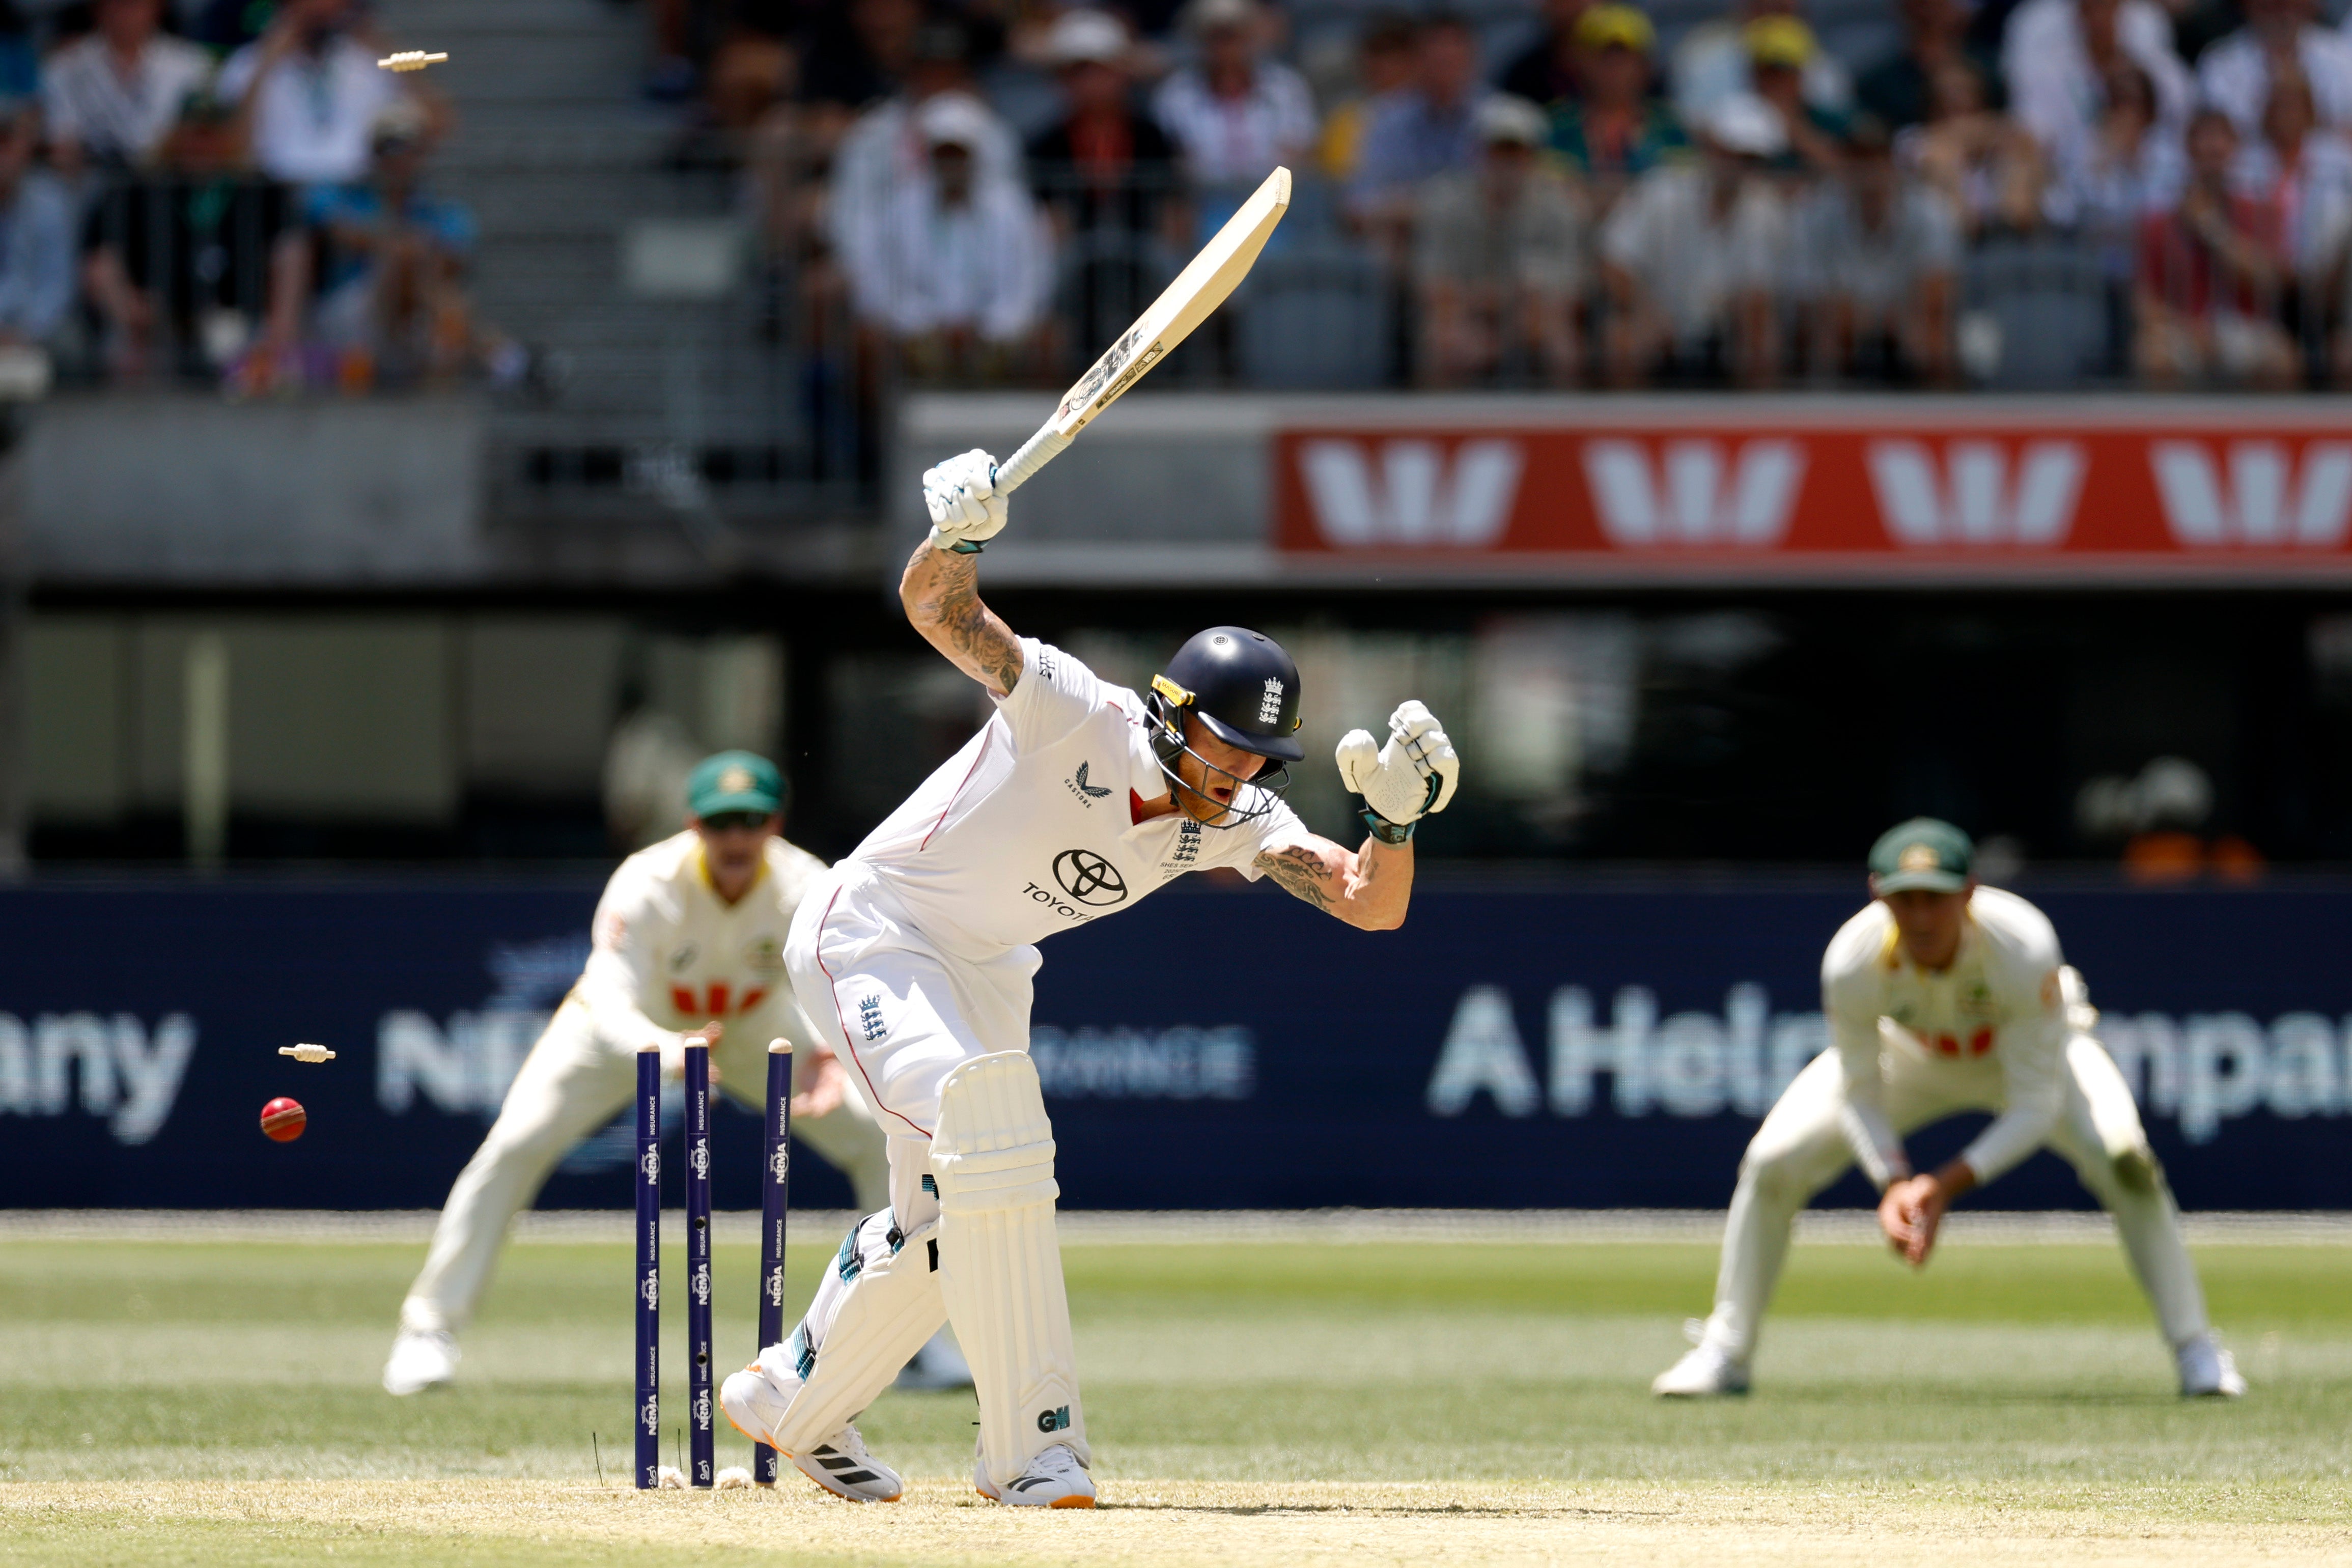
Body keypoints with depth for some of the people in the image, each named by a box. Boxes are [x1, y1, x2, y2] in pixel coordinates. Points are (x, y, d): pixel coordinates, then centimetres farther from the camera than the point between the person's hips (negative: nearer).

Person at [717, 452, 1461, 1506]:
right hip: (869, 933, -8)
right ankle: (1031, 1437, -23)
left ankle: (790, 1400, 39)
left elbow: (1372, 906, -19)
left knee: (943, 1221, 16)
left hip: (981, 971, 8)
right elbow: (939, 611, -27)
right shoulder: (1079, 715, -27)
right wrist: (956, 537, -48)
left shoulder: (1239, 820, -12)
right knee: (993, 1140, -26)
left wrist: (1395, 817, -38)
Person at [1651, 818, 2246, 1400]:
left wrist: (1949, 1185, -42)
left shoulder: (2024, 949, -40)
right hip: (1910, 1055, 2)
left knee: (2121, 1156, -28)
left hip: (2031, 1050, -2)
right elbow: (1859, 1092, -19)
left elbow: (2035, 1105, -33)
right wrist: (1893, 1182, -36)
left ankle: (2196, 1351, -13)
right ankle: (1724, 1353, 6)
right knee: (1773, 1161, -14)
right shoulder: (1852, 962, -35)